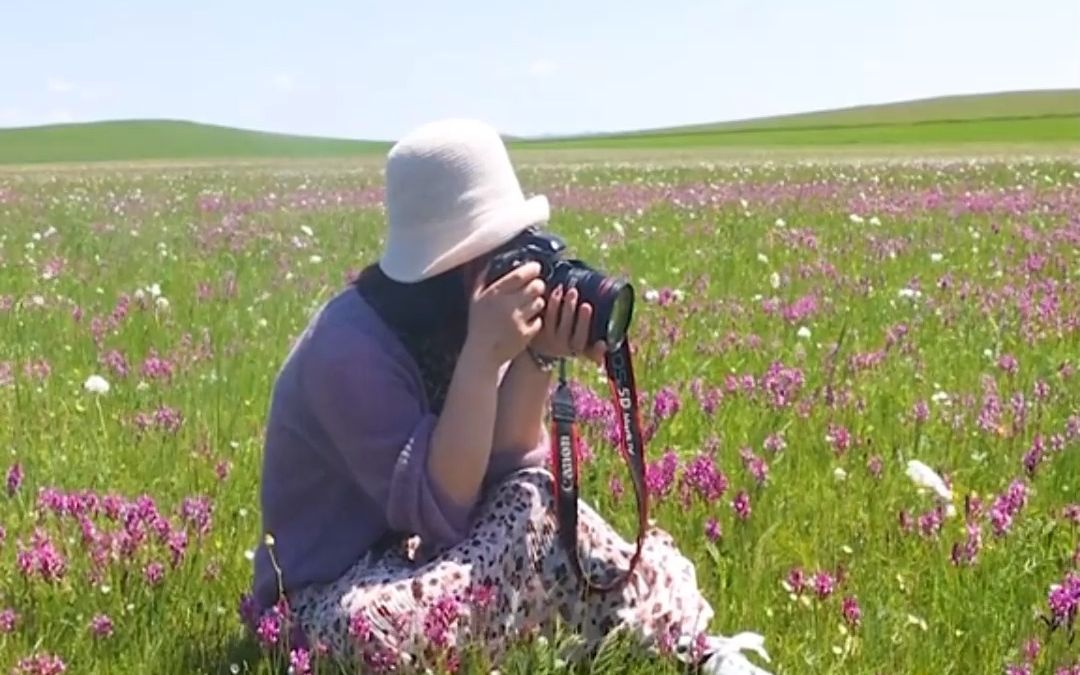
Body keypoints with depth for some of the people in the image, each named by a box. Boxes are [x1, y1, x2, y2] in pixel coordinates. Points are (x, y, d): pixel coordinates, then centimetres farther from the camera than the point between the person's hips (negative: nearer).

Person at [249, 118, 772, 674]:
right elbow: (441, 513, -30)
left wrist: (535, 359, -20)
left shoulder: (450, 325, -3)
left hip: (412, 563, 7)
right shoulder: (350, 347, -25)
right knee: (535, 515, -25)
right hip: (330, 599, -7)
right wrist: (483, 358, -33)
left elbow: (503, 473, -8)